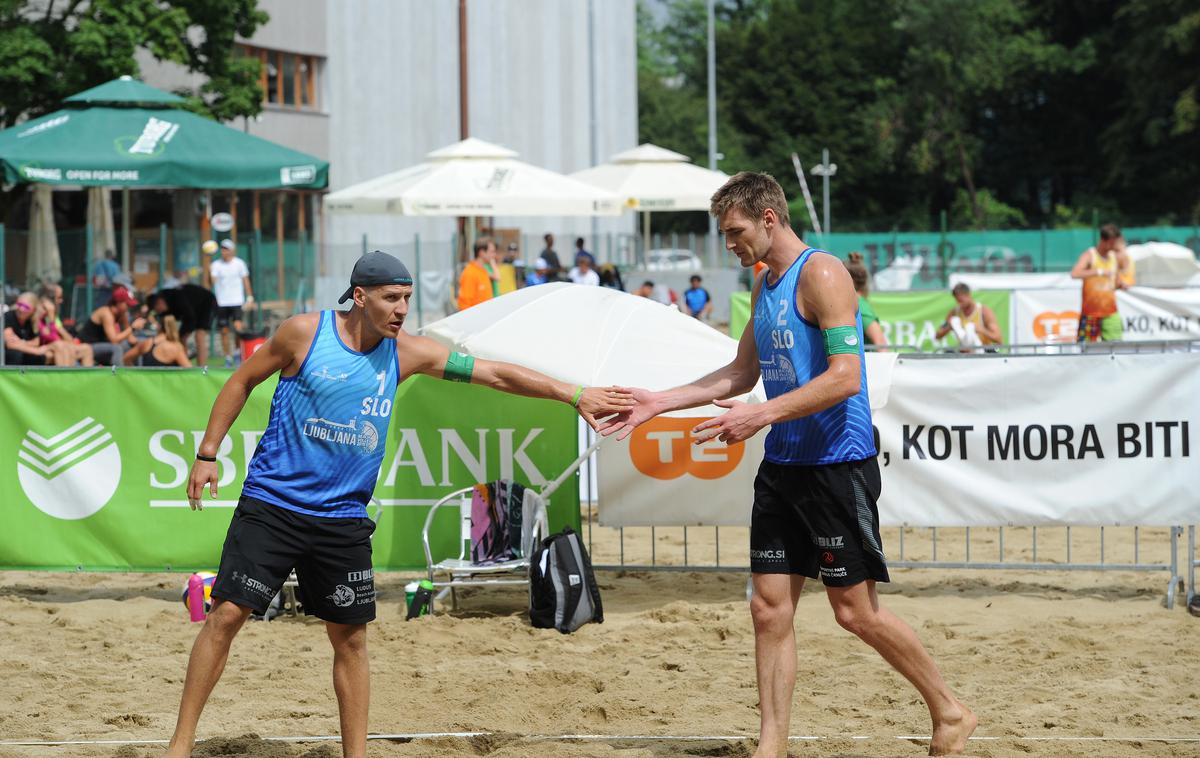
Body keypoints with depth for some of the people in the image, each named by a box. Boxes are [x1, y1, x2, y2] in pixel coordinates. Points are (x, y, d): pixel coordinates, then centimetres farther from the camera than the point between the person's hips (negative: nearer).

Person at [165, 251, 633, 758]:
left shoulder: (407, 353, 2)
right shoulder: (304, 333, -7)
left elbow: (493, 374, 3)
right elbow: (242, 381, 4)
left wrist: (574, 395, -2)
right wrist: (207, 455, 2)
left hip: (342, 517, 4)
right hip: (272, 503, -4)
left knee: (350, 638, 5)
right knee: (227, 615, -9)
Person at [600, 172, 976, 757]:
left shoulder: (821, 274, -14)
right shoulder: (765, 286, 14)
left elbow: (845, 376, -23)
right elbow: (743, 373, 23)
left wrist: (762, 415, -28)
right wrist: (659, 403, 17)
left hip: (837, 465, -9)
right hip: (783, 464, 9)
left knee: (855, 612, -3)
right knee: (769, 609, 3)